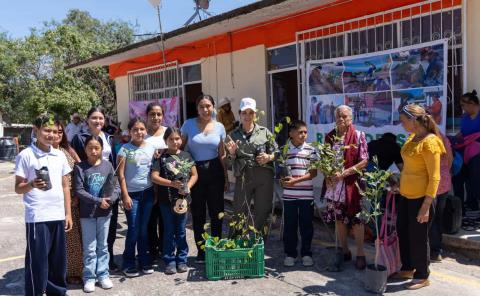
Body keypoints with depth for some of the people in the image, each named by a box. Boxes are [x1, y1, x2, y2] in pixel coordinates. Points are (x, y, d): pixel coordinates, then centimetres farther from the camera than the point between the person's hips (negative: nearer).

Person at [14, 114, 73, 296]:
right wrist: (32, 184, -24)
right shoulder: (25, 155, -6)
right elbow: (18, 188, -4)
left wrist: (68, 213, 10)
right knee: (37, 261, 2)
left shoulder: (60, 156, 8)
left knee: (58, 260, 13)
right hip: (37, 217, -5)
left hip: (58, 216, 5)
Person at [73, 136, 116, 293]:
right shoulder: (80, 167, -7)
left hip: (104, 212, 2)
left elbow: (111, 188, 4)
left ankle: (103, 275, 23)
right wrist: (98, 201, -16)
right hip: (87, 213, -2)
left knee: (103, 246, 13)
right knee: (89, 247, 6)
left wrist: (109, 200, -16)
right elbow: (79, 190, -11)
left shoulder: (108, 166, 0)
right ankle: (89, 277, 16)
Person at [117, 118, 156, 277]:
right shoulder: (125, 149, -5)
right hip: (132, 193, -3)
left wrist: (156, 192, 7)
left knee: (144, 228, 10)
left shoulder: (151, 147, 5)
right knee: (133, 230, -2)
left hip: (148, 192, 3)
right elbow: (121, 174, -6)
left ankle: (145, 261, 22)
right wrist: (125, 195, -11)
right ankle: (128, 264, 13)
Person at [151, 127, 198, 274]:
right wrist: (172, 183, -18)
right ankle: (169, 261, 18)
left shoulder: (186, 156, 5)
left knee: (181, 231, 9)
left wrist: (188, 186, -11)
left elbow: (194, 175, 7)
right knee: (169, 231, 8)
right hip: (166, 200, -1)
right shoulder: (161, 157, -1)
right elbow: (154, 177, -7)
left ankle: (182, 260, 21)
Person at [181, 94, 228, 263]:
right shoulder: (189, 124, -2)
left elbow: (222, 155, 7)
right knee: (198, 213, 8)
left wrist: (226, 177, 5)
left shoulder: (219, 127, 3)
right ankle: (201, 251, 21)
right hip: (195, 171, -1)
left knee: (216, 211, 7)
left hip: (214, 171, 1)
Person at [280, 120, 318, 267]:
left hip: (306, 194, 0)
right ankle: (290, 254, 20)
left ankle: (306, 254, 21)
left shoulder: (310, 150, 0)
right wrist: (283, 180, -13)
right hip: (289, 194, 0)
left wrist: (295, 180, -14)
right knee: (290, 226, 7)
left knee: (306, 226, 8)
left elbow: (313, 173, -4)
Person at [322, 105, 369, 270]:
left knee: (356, 219, 0)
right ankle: (344, 251, 25)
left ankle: (360, 254, 11)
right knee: (338, 219, 11)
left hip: (351, 183, -4)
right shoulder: (330, 137, 8)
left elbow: (364, 161, -9)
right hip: (333, 184, 5)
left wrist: (344, 173, -16)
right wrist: (327, 175, -5)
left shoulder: (358, 136, -5)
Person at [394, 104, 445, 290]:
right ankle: (408, 268, 37)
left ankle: (422, 277, 24)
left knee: (418, 237, 6)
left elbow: (434, 177, -18)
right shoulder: (412, 138, 7)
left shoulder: (429, 141, -17)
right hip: (405, 195, 8)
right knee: (403, 232, 18)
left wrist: (426, 206, -20)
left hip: (420, 197, -8)